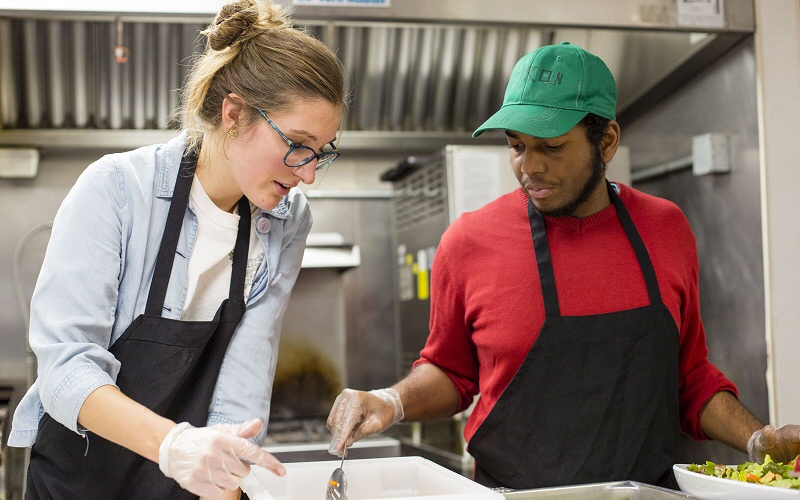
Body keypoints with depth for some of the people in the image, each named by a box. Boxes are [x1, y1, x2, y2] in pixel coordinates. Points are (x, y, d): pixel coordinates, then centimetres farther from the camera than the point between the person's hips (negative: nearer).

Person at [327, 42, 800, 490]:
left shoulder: (665, 228, 4)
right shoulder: (470, 241, -4)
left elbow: (690, 375, 14)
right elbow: (450, 372, 9)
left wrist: (760, 439, 2)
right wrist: (393, 402, -8)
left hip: (651, 488, 1)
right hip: (511, 488, -1)